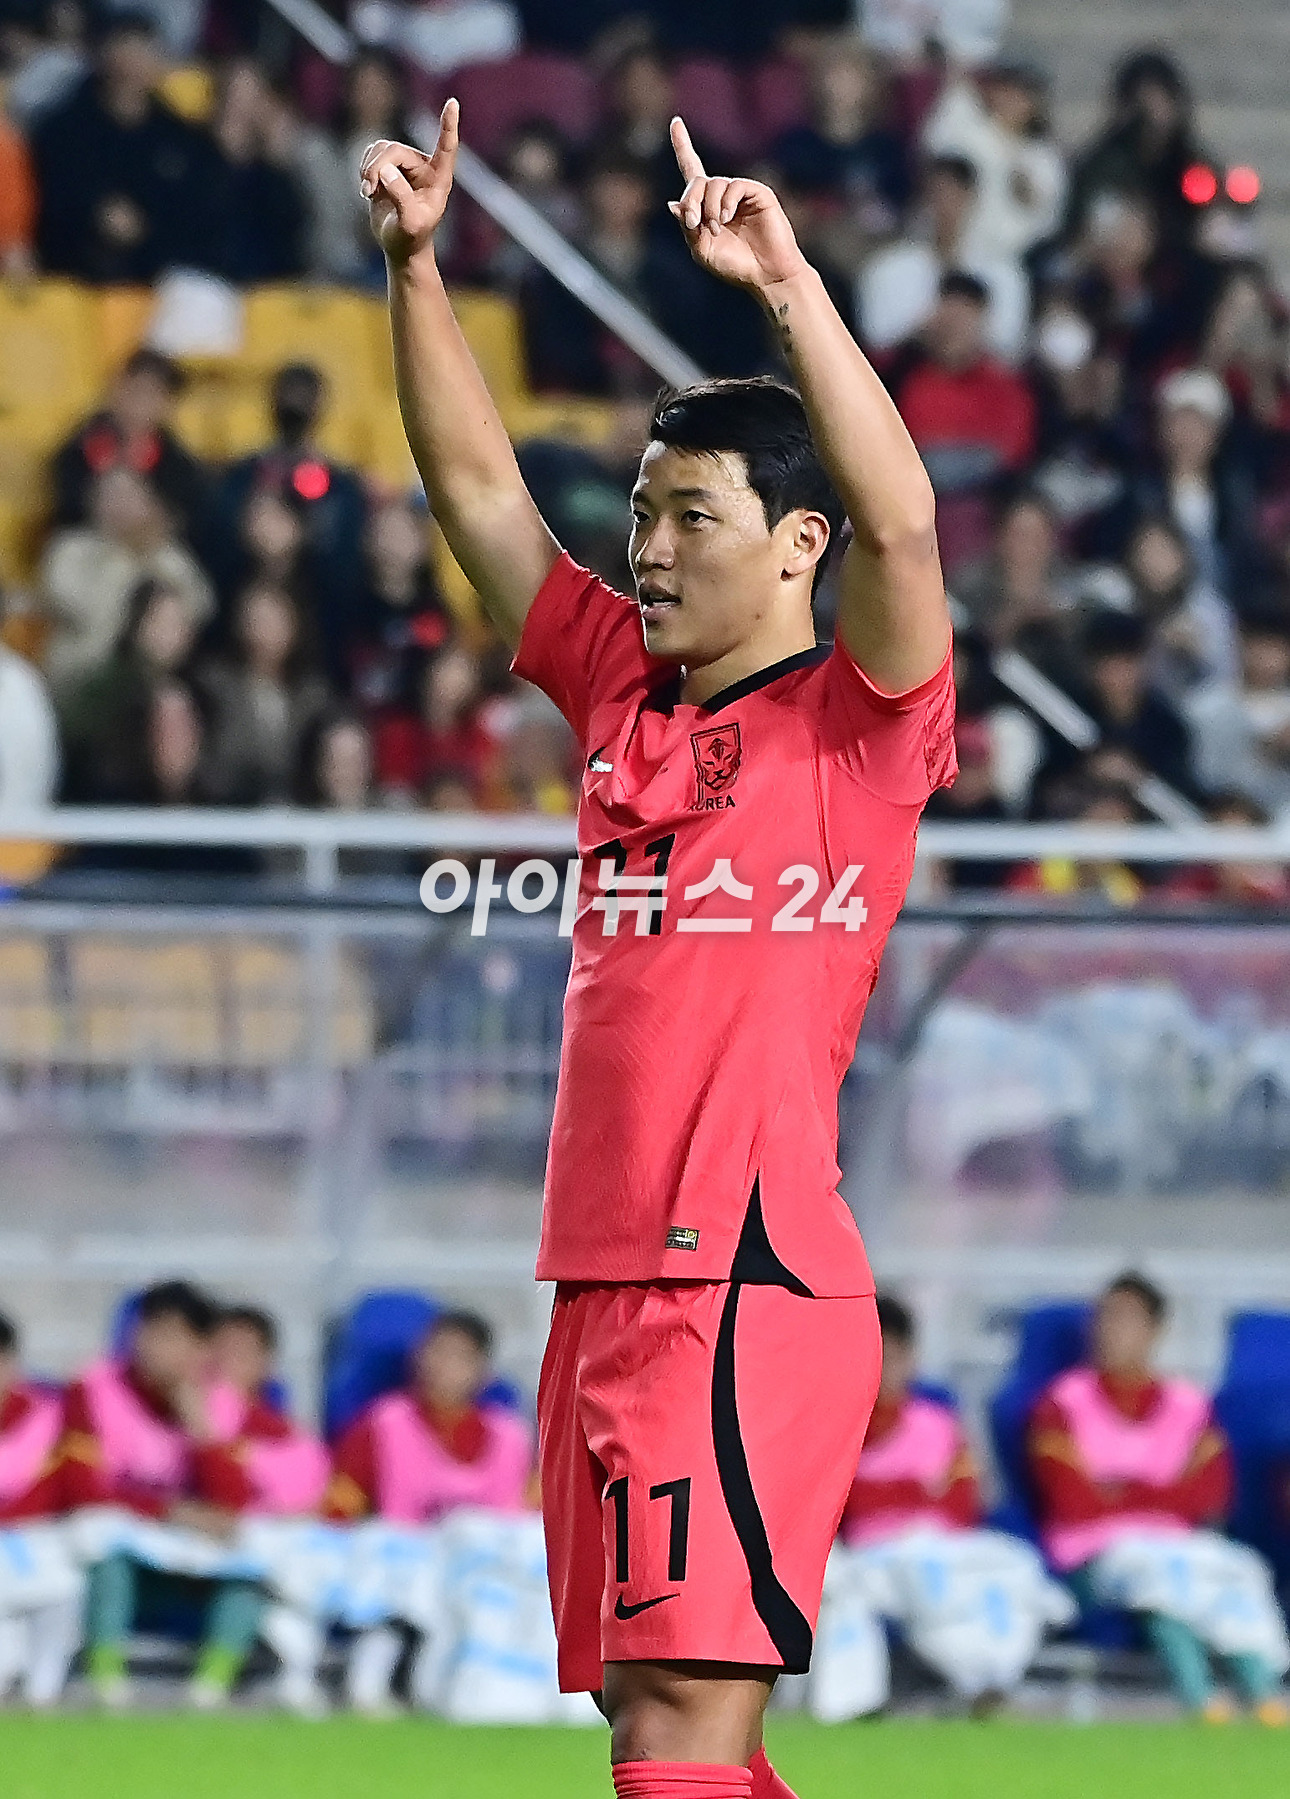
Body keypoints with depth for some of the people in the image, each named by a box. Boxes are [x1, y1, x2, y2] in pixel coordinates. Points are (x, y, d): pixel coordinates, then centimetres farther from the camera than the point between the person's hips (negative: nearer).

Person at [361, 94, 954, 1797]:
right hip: (603, 1280, 8)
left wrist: (789, 283, -23)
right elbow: (477, 487, 19)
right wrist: (415, 266, 9)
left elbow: (900, 523, -19)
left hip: (752, 1285, -8)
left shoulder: (859, 718, -2)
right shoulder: (626, 691, 17)